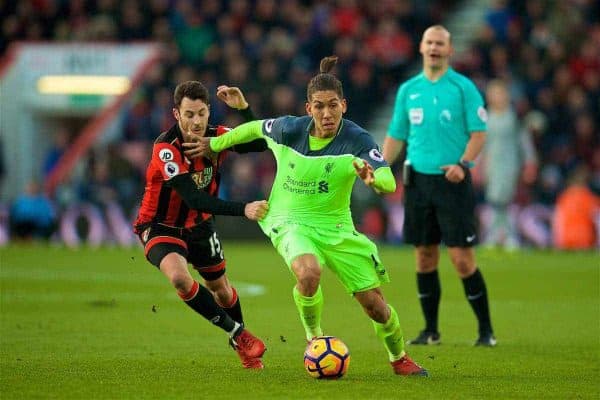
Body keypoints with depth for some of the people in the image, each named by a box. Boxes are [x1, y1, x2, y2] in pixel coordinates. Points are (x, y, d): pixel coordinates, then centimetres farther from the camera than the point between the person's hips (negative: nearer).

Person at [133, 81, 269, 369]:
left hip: (199, 226, 6)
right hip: (161, 227, -6)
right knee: (179, 276, -33)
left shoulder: (216, 137, -13)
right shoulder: (165, 149, -31)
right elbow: (194, 199, -38)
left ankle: (242, 345, 47)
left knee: (220, 288, 20)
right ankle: (237, 333, -18)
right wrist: (244, 209, -47)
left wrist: (243, 107, -23)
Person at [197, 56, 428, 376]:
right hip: (289, 221, -1)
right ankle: (314, 338, -7)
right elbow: (255, 128, 9)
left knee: (375, 305, 1)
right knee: (309, 272, -35)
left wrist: (374, 179, -54)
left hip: (335, 226, 1)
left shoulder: (357, 140, -19)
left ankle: (399, 359, 33)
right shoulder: (288, 129, -13)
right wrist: (215, 144, 18)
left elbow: (389, 183, -32)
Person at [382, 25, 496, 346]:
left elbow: (479, 132, -5)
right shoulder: (408, 90, 11)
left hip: (452, 180, -4)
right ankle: (431, 330, 15)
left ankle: (485, 330, 1)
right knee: (425, 256, 6)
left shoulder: (463, 87, -2)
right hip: (417, 179, 4)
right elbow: (396, 135, 15)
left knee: (462, 258, -8)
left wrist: (463, 164, -20)